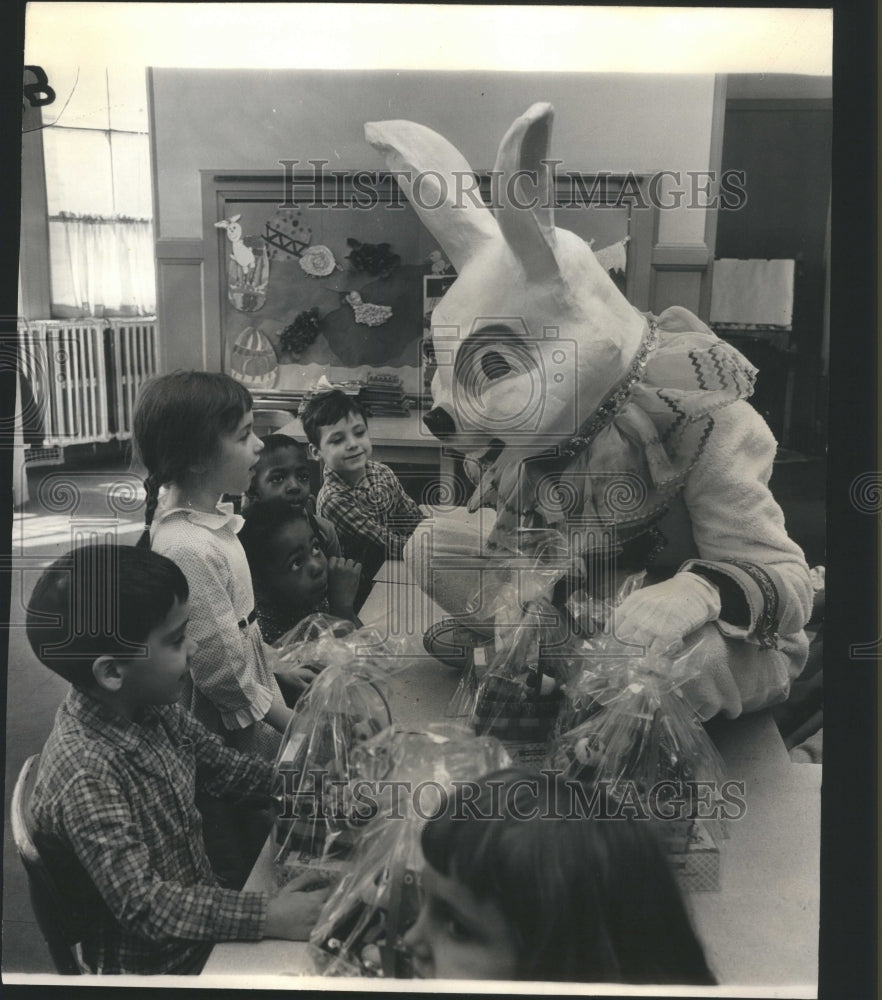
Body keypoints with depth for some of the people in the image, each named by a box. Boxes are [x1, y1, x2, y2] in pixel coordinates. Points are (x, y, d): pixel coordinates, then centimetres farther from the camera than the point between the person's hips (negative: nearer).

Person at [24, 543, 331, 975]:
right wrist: (268, 918, -30)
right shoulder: (84, 777, -29)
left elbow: (224, 767, 6)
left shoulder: (154, 708, -9)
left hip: (203, 917, 6)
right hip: (153, 964, -6)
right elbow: (144, 907, -26)